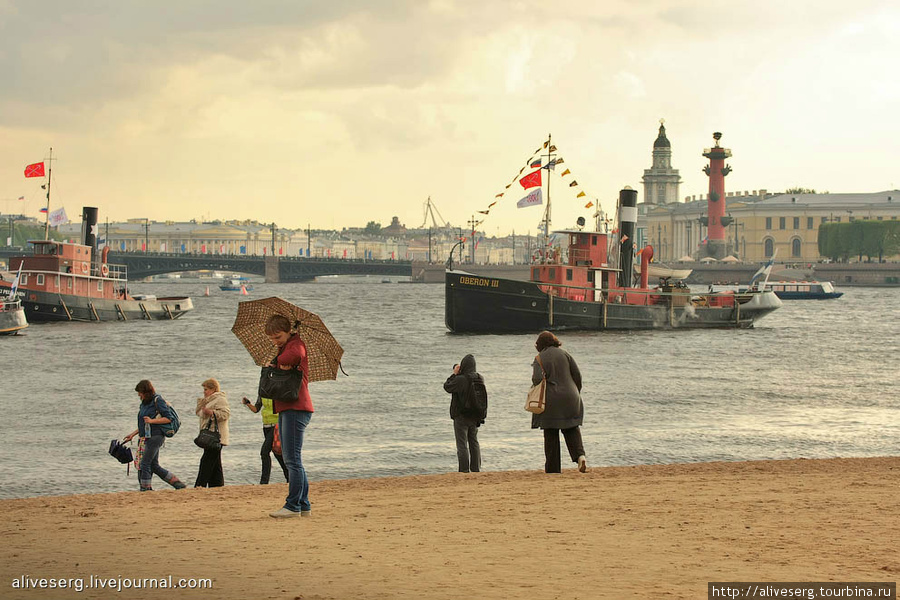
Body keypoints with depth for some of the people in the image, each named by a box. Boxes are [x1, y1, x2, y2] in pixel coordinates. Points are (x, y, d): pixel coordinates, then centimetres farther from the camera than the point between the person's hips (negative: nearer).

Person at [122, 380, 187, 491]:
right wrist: (133, 434, 22)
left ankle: (145, 489, -5)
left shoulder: (157, 401, -9)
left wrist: (152, 420, -19)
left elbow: (169, 418, -14)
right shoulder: (145, 403, 17)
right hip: (148, 437, 9)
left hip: (155, 436, -9)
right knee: (154, 466, 8)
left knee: (145, 464, -10)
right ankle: (178, 484, 12)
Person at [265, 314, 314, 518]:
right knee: (291, 460, 12)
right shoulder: (283, 348, 22)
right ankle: (304, 506, 15)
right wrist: (279, 364, -5)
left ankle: (293, 506, -11)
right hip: (285, 409, 11)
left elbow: (294, 356, -30)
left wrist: (277, 361, -10)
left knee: (292, 459, -11)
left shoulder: (297, 344, -8)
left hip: (296, 408, -11)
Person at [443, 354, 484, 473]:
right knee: (474, 443, 16)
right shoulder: (480, 379, -2)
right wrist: (458, 375, 8)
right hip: (475, 417, 6)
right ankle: (476, 468, 19)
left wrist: (454, 374, -1)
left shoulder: (460, 379, -22)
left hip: (461, 416, -6)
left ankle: (464, 470, -3)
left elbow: (447, 386, -8)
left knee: (462, 444, 0)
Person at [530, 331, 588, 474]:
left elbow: (537, 379, -18)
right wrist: (576, 393, 15)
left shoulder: (539, 358, -5)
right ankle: (580, 455, -13)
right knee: (572, 429, 11)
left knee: (551, 435, 5)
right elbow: (577, 374, 4)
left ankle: (552, 468, 7)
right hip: (569, 398, 3)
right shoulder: (564, 354, 5)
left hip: (550, 401, -3)